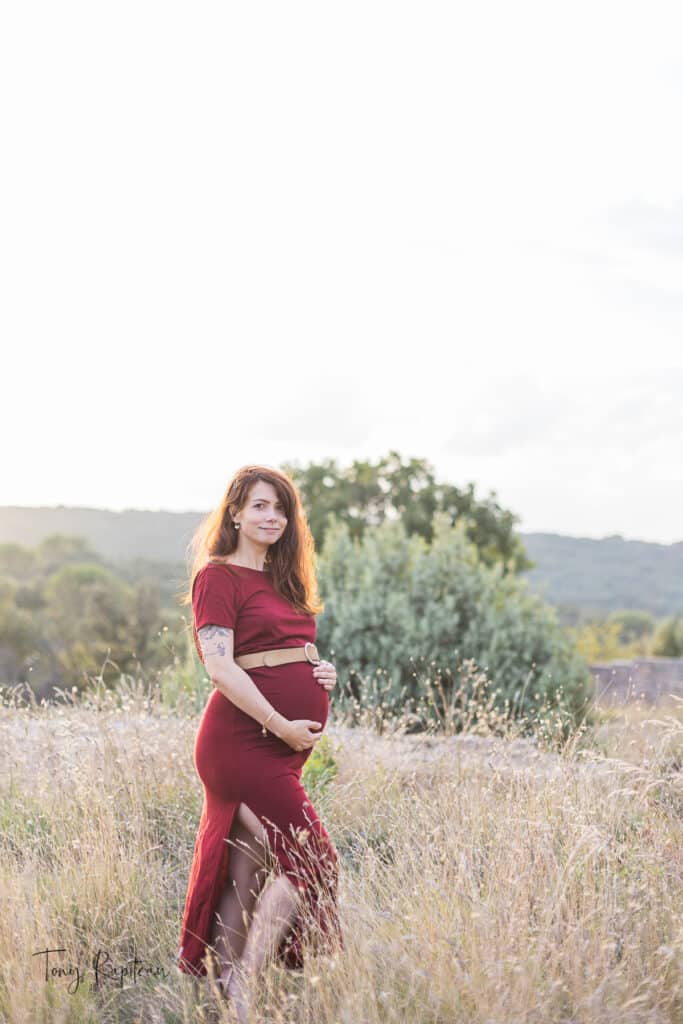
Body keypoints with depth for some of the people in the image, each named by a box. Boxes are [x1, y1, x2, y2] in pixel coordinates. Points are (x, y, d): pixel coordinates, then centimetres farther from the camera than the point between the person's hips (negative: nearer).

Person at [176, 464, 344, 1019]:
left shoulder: (282, 580, 19)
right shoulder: (219, 576, -6)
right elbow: (220, 665, -16)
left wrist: (324, 671, 6)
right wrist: (280, 724, -20)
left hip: (285, 743, 8)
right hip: (244, 739, -8)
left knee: (248, 867, 10)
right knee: (311, 858, -10)